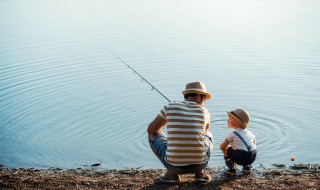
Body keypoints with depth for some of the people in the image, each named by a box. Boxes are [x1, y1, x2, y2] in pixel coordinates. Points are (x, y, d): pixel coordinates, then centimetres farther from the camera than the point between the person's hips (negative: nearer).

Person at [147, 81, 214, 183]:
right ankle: (199, 172, 15)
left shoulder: (170, 107, 0)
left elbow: (151, 129, 13)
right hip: (199, 164, 2)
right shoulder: (204, 112, 5)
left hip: (174, 165, -2)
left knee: (152, 135, 24)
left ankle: (172, 173, 12)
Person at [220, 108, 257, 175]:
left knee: (226, 150, 15)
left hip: (240, 158, -6)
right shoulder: (249, 133, 18)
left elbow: (222, 147, -1)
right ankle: (247, 167, 28)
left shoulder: (232, 134, 0)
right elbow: (254, 145, 29)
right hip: (252, 158, 6)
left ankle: (231, 169, 17)